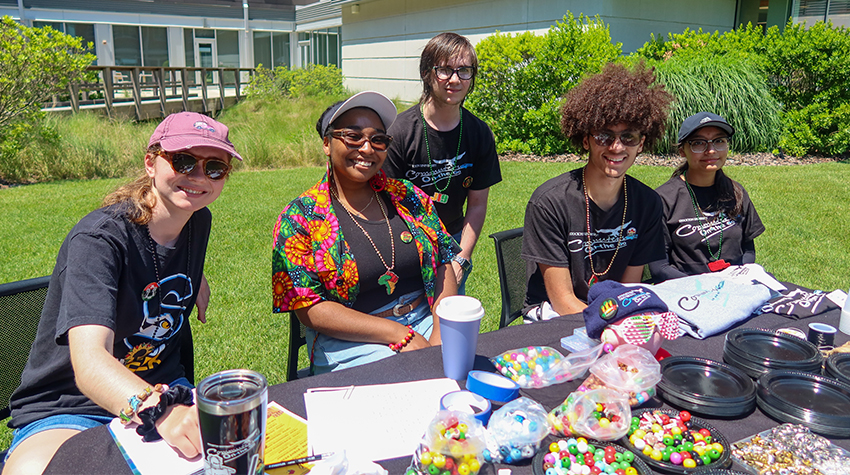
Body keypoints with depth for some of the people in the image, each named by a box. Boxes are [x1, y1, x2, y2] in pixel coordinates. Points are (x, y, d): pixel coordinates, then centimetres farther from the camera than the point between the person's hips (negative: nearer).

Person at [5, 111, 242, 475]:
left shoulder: (199, 222, 1)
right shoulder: (99, 238, -21)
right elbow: (89, 361, -36)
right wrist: (158, 408, -53)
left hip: (165, 393, 6)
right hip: (65, 412, -5)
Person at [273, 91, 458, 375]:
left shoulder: (408, 197, 8)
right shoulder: (300, 218, -4)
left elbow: (444, 263, 7)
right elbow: (309, 309, -9)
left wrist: (442, 333, -11)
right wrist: (400, 335, -17)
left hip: (426, 320, 4)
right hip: (351, 343, -4)